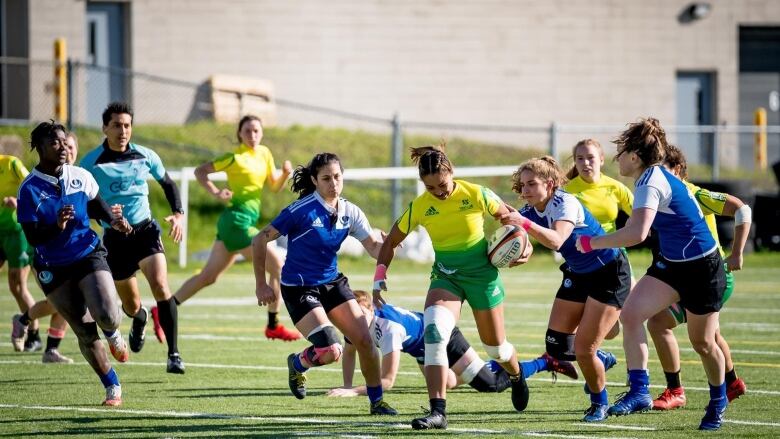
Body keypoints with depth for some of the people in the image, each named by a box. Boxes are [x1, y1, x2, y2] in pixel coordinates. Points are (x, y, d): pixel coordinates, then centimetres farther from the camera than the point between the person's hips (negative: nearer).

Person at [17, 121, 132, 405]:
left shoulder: (81, 177, -2)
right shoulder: (30, 189, -13)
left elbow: (97, 206, 17)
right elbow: (33, 237, -15)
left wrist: (113, 219, -3)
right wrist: (57, 226, -33)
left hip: (89, 256, 2)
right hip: (53, 269, -2)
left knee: (107, 315, -21)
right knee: (85, 333, 0)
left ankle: (113, 335, 18)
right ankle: (113, 387, 15)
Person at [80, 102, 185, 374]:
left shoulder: (145, 156, -1)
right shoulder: (91, 163, -9)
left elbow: (167, 183, 16)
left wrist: (178, 214, 1)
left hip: (145, 229, 0)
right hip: (114, 237, 0)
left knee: (160, 286, -22)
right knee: (131, 306, 9)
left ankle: (173, 354, -19)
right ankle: (140, 320, 50)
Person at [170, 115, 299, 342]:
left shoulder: (264, 154, 12)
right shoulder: (236, 158, -9)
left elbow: (274, 186, 19)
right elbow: (200, 171, -4)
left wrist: (285, 174, -1)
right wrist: (216, 193, -16)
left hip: (246, 220, 9)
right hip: (237, 219, -9)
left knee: (209, 276, 12)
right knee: (278, 266, -9)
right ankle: (273, 326, -2)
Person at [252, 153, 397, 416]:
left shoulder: (350, 212, -1)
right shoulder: (302, 211, -18)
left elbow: (373, 247, -1)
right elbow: (260, 240, -13)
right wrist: (262, 285, -11)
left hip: (332, 283, 6)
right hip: (299, 288, -6)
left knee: (365, 341, -4)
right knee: (330, 351, -18)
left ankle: (376, 401, 12)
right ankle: (298, 364, 17)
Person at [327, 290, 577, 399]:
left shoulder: (389, 327, -40)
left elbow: (388, 381, -43)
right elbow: (349, 352, 4)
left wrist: (353, 391, -52)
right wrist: (346, 387, -8)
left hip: (442, 335, -8)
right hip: (422, 350, 8)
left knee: (492, 384, -4)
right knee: (449, 383, 30)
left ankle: (545, 362, 13)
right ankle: (497, 364, 50)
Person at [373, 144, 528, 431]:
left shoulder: (476, 195, -15)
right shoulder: (419, 207, -11)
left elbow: (507, 216, 4)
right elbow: (391, 242, 2)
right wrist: (379, 280, -8)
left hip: (482, 274, -1)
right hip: (445, 276, 1)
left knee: (495, 347, 12)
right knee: (433, 329, -28)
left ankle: (516, 376, 52)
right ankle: (438, 411, -29)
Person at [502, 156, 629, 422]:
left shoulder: (566, 204, -26)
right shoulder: (530, 212, -3)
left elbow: (556, 241, -43)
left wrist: (524, 223, -54)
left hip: (610, 273, -8)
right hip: (577, 275, 8)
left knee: (584, 350, -11)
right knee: (557, 347, 1)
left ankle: (600, 404, 15)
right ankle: (601, 360, 32)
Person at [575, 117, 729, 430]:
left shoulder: (651, 184, -25)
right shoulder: (655, 175, 3)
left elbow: (637, 233, -39)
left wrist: (592, 243, -28)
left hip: (701, 269, -9)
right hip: (670, 264, 9)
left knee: (702, 343, 8)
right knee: (630, 313, -12)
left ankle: (718, 400, 33)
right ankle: (639, 391, -14)